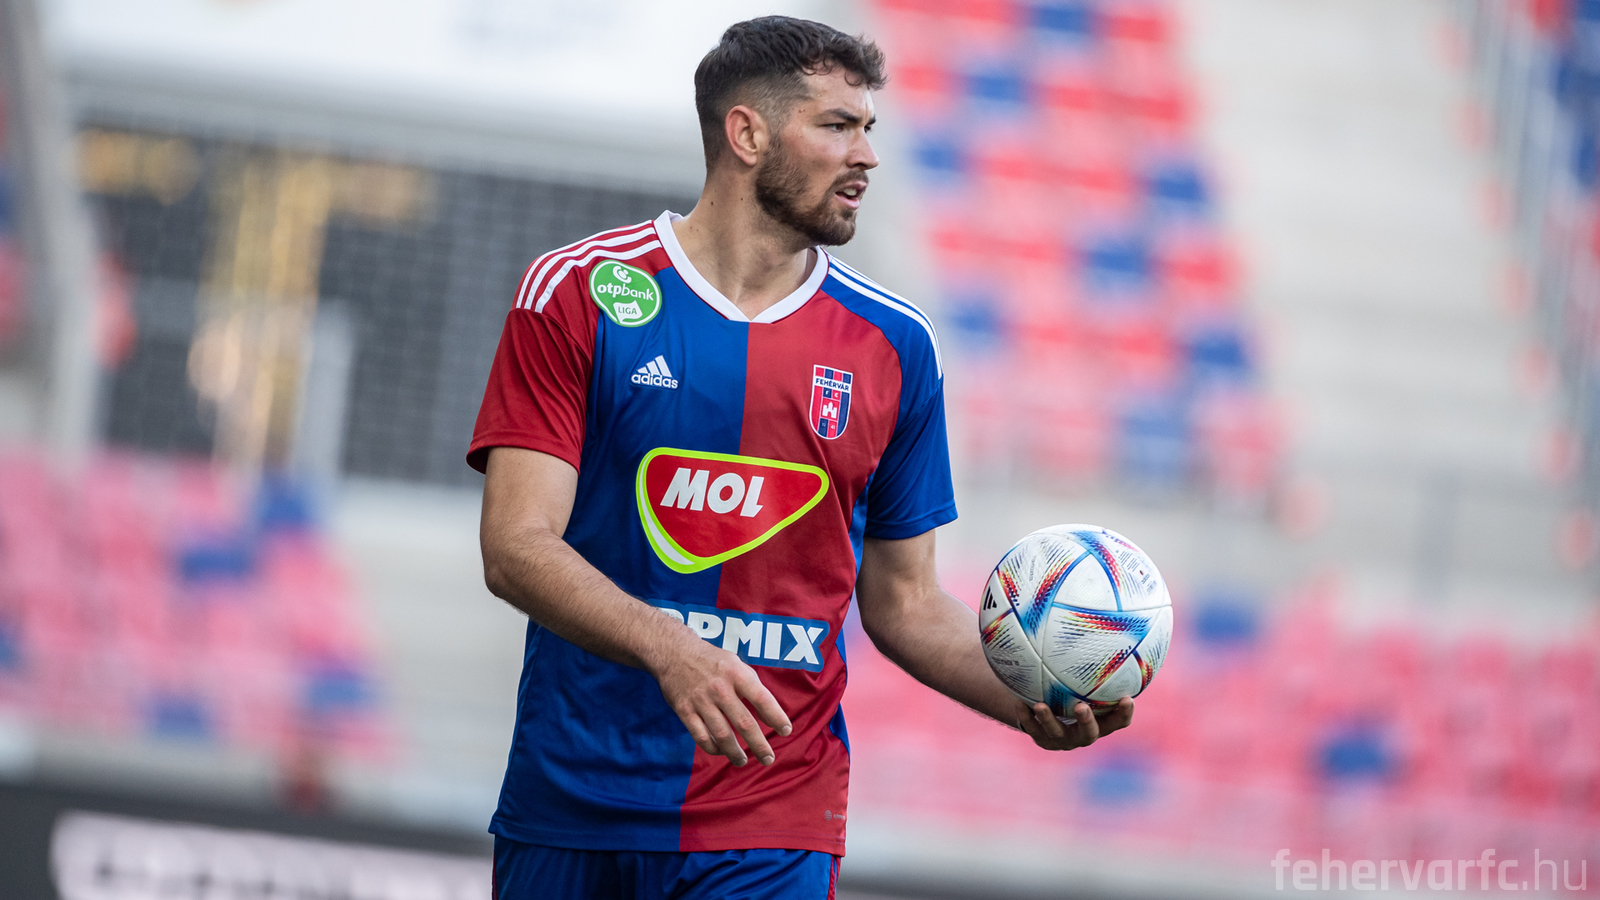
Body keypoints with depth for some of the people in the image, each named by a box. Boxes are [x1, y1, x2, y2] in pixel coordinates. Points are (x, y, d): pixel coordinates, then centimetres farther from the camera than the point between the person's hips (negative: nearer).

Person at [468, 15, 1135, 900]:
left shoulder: (894, 345, 6)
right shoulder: (576, 293, -2)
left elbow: (902, 600, 13)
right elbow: (516, 548, -10)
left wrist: (1028, 702, -5)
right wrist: (670, 649, -26)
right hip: (570, 807, -1)